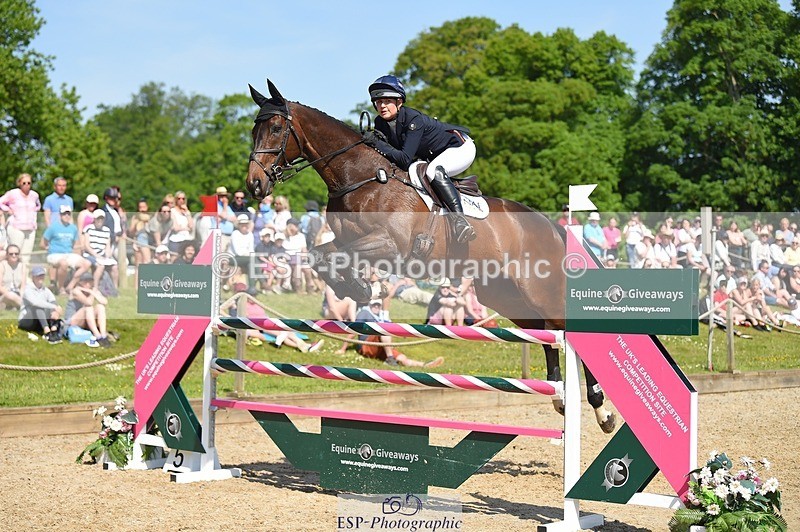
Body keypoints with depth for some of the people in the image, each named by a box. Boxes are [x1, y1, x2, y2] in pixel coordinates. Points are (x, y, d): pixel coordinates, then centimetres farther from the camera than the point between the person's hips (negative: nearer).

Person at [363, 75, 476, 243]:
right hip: (431, 156, 9)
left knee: (433, 170, -35)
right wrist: (374, 140, -26)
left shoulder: (413, 119, -30)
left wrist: (378, 144, -39)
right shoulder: (381, 123, -9)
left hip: (460, 148, -9)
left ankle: (460, 219, -42)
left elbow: (405, 159, -36)